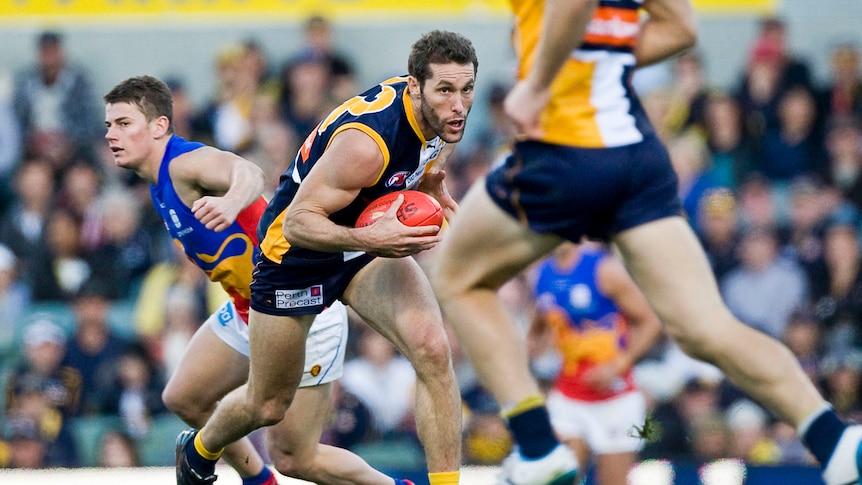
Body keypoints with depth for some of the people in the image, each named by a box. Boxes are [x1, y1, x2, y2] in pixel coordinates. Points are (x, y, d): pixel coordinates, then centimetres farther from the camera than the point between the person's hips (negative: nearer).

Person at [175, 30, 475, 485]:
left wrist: (432, 188, -6)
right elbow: (297, 223, -32)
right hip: (296, 249, -5)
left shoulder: (440, 113, -14)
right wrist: (368, 239, -47)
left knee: (432, 350, -24)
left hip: (372, 235, 5)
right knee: (268, 405, 14)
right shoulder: (367, 140, -38)